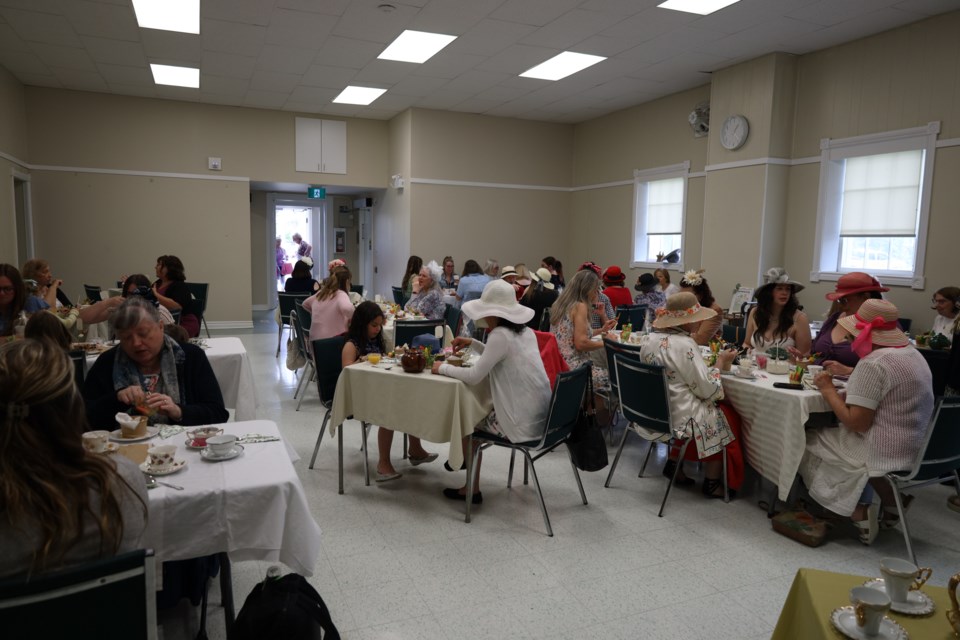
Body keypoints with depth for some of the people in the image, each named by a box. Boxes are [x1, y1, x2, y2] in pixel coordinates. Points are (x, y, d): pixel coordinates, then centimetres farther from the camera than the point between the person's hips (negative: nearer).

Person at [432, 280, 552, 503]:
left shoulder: (500, 334, -18)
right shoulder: (526, 331, 8)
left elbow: (473, 376, -19)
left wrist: (442, 368, -4)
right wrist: (473, 343, 17)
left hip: (522, 422, -8)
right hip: (540, 415, 8)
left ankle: (472, 489, 21)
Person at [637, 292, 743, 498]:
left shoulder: (648, 339, 0)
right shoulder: (684, 345, -24)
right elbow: (708, 390, -18)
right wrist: (720, 363, -4)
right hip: (677, 418, -8)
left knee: (714, 409, 29)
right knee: (728, 416, 15)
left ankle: (673, 464, 26)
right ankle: (712, 483, 23)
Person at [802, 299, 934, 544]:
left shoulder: (873, 363, -22)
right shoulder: (914, 354, 8)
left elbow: (857, 424, -22)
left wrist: (828, 389, -11)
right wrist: (847, 373, 15)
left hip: (886, 452, -9)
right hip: (917, 448, 9)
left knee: (809, 442, 7)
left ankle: (859, 512, 5)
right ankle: (890, 502, 19)